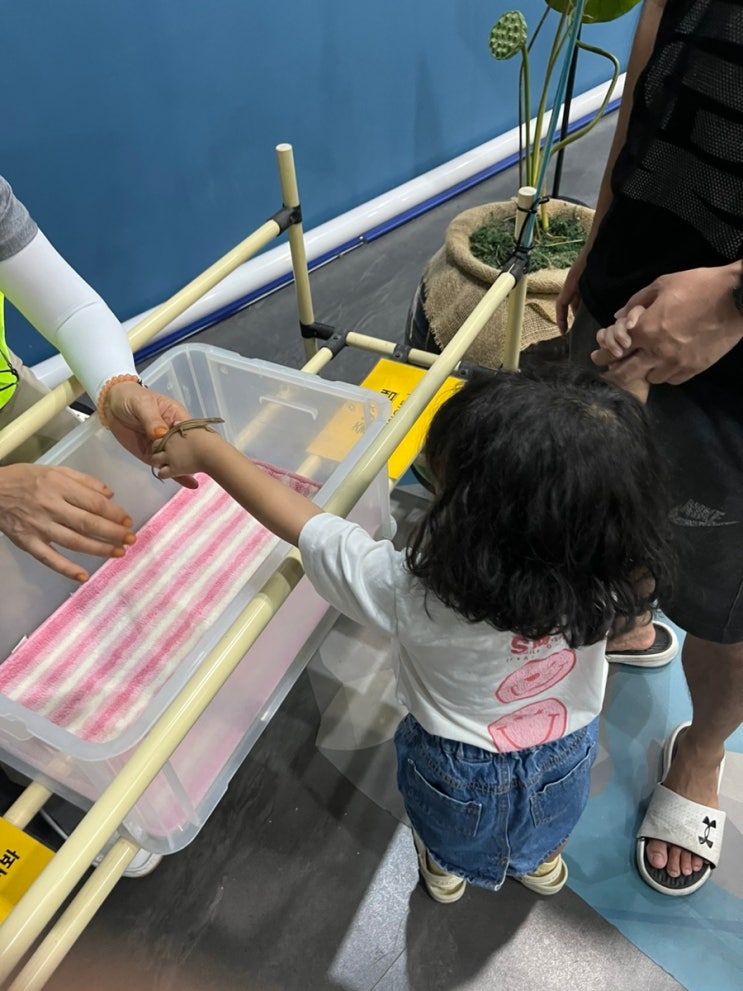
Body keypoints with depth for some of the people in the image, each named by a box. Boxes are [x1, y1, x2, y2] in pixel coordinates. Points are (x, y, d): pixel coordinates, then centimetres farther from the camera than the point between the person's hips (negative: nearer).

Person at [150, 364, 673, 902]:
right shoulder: (606, 577, -35)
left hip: (461, 771, -2)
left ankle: (447, 870, 67)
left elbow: (296, 520, -32)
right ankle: (543, 862, 69)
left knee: (450, 840, 36)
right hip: (567, 756, 3)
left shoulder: (414, 594, -44)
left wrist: (207, 450, -19)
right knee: (546, 833, 38)